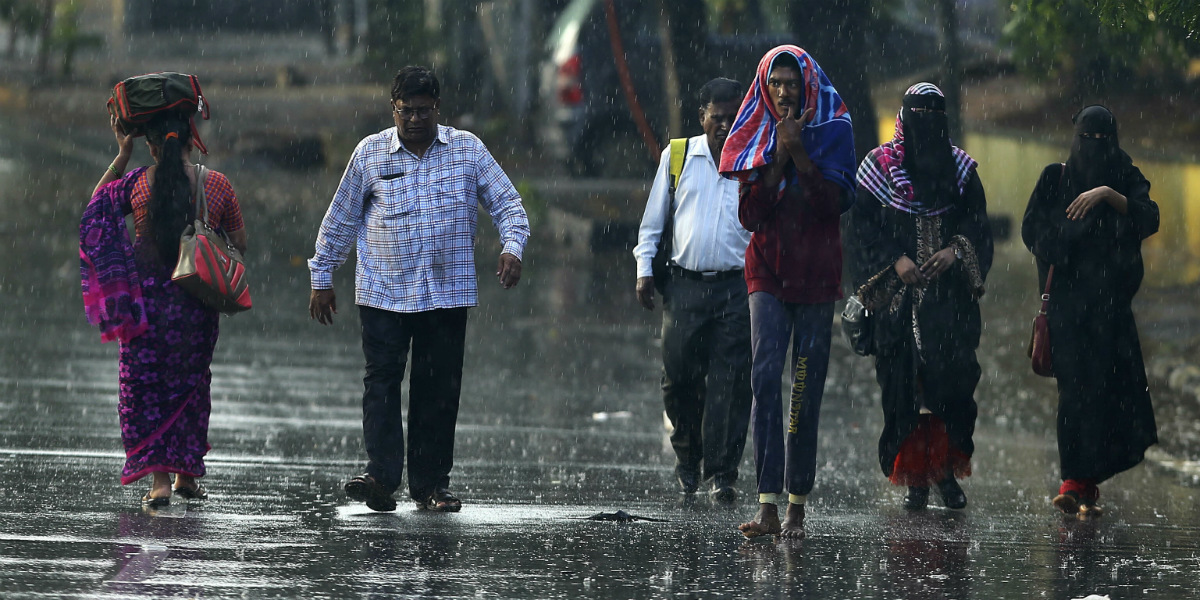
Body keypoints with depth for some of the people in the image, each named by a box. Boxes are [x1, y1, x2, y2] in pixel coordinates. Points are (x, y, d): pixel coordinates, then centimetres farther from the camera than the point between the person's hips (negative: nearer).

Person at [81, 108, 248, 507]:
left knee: (145, 386, 6)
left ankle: (159, 479, -4)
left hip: (146, 296, -1)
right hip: (196, 302, 1)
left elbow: (98, 204, 13)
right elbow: (239, 245, 3)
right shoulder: (217, 186, -5)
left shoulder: (137, 184, -7)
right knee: (190, 384, 18)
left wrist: (122, 155, 12)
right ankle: (187, 474, 24)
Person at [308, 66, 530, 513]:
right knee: (382, 381, -11)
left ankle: (431, 483, 8)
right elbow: (341, 219, 12)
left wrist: (512, 246, -13)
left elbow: (506, 203, 7)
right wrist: (321, 279, 13)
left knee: (440, 389, 2)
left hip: (448, 291, 1)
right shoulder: (370, 153, 4)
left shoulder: (467, 150, 5)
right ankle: (381, 475, -17)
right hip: (383, 291, -1)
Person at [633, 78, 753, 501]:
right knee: (678, 375, -1)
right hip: (684, 287, 1)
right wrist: (645, 269, 6)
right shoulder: (678, 157, 10)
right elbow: (653, 220, 15)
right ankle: (687, 452, 24)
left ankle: (722, 472, 0)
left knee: (729, 383, -6)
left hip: (736, 288, -1)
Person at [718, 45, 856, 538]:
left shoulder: (834, 131, 2)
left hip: (816, 274, -1)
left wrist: (799, 152, -15)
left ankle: (797, 505, 8)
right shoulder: (757, 136, 7)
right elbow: (749, 215, -1)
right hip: (769, 270, 1)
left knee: (807, 386, 1)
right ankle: (768, 507, -20)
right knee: (765, 376, -14)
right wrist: (778, 156, -10)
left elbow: (835, 201, -10)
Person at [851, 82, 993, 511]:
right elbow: (863, 222, 2)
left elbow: (977, 221, 9)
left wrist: (955, 252, -10)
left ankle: (947, 470, -3)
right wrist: (896, 261, -11)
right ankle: (915, 479, 0)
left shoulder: (960, 167, 11)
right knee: (903, 383, -4)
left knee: (952, 376, -10)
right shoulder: (879, 165, 6)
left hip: (949, 293, 1)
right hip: (897, 294, -1)